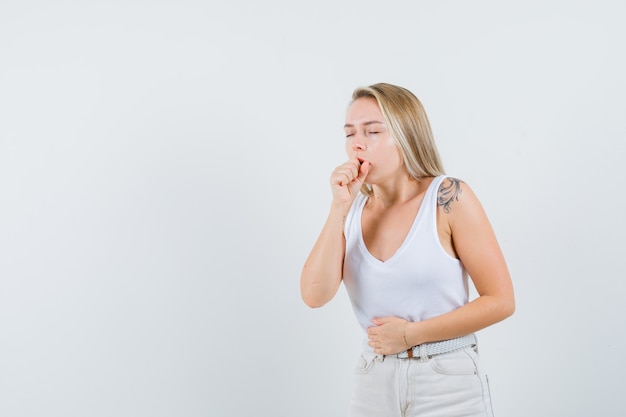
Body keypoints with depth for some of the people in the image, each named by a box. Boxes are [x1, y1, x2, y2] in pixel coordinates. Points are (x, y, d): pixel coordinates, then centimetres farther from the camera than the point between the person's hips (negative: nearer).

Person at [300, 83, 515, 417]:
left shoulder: (449, 198, -10)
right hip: (374, 382, 4)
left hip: (448, 384, -3)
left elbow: (500, 301, -11)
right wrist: (339, 208, -16)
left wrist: (410, 334, -13)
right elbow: (315, 296, -10)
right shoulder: (352, 209, 1)